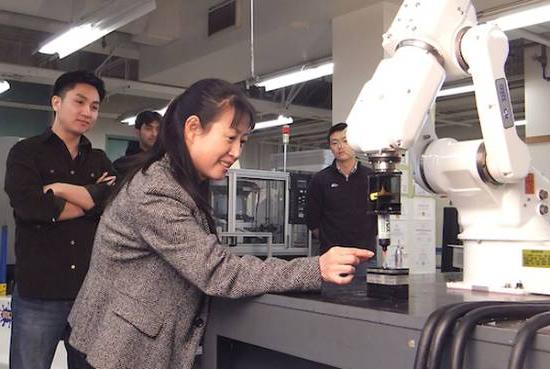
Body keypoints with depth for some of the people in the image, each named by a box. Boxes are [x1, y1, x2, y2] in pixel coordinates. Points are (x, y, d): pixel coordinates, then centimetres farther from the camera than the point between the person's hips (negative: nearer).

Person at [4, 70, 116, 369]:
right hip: (38, 293, -3)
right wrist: (93, 198, -6)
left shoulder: (100, 161, 13)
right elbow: (30, 207, -17)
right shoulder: (25, 153, 2)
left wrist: (60, 189, -9)